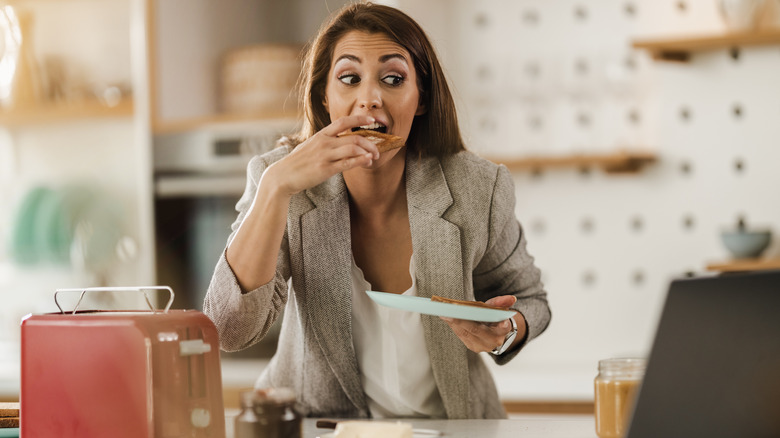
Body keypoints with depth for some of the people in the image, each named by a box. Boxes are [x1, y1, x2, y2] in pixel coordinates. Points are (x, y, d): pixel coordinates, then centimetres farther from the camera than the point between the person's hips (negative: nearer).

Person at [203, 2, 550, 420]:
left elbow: (527, 298, 8)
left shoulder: (476, 190, -10)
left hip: (449, 426, 2)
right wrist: (277, 186, -29)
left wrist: (504, 332, -15)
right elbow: (230, 331, -22)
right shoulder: (286, 183, -10)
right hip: (316, 425, -1)